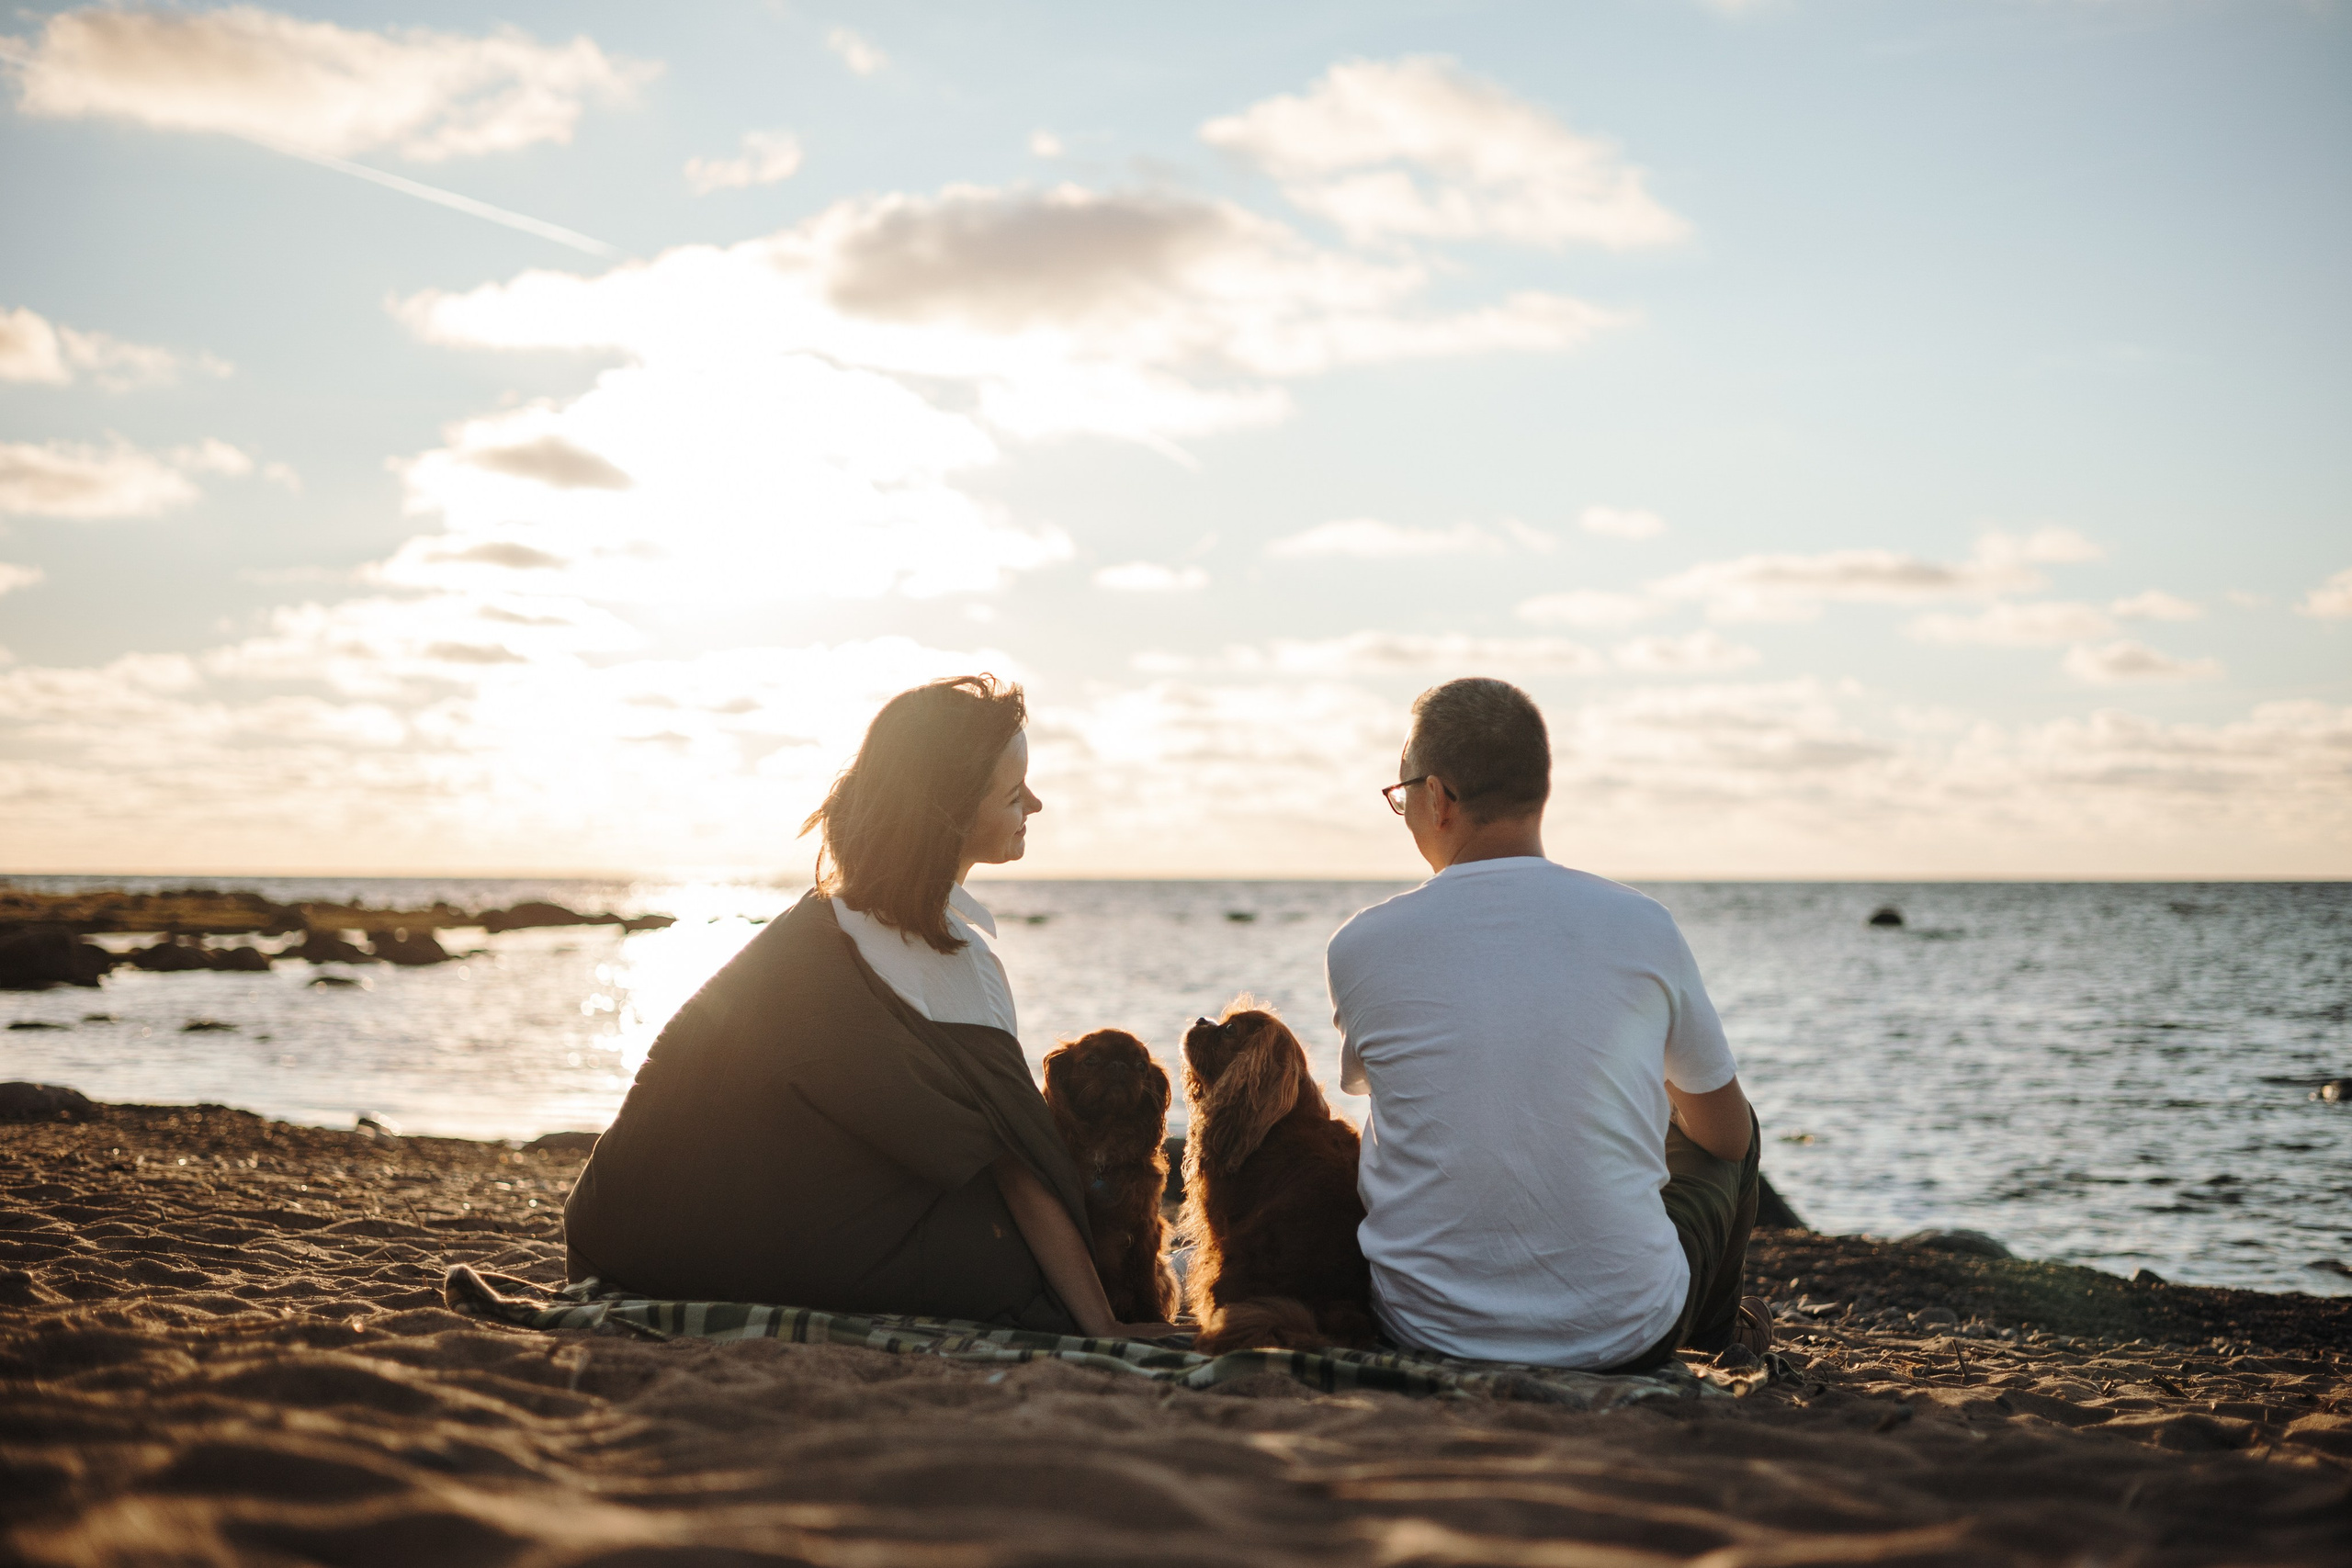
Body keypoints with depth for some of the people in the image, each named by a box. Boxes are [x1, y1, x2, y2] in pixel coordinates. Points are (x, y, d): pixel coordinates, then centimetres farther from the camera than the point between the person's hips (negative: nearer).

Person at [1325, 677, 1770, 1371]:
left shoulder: (1361, 947, -10)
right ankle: (1717, 1330, 54)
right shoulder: (1642, 926, -9)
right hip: (1623, 1335, 0)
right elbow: (1728, 1135, 8)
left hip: (1427, 1333, 1)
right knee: (1727, 1126, 27)